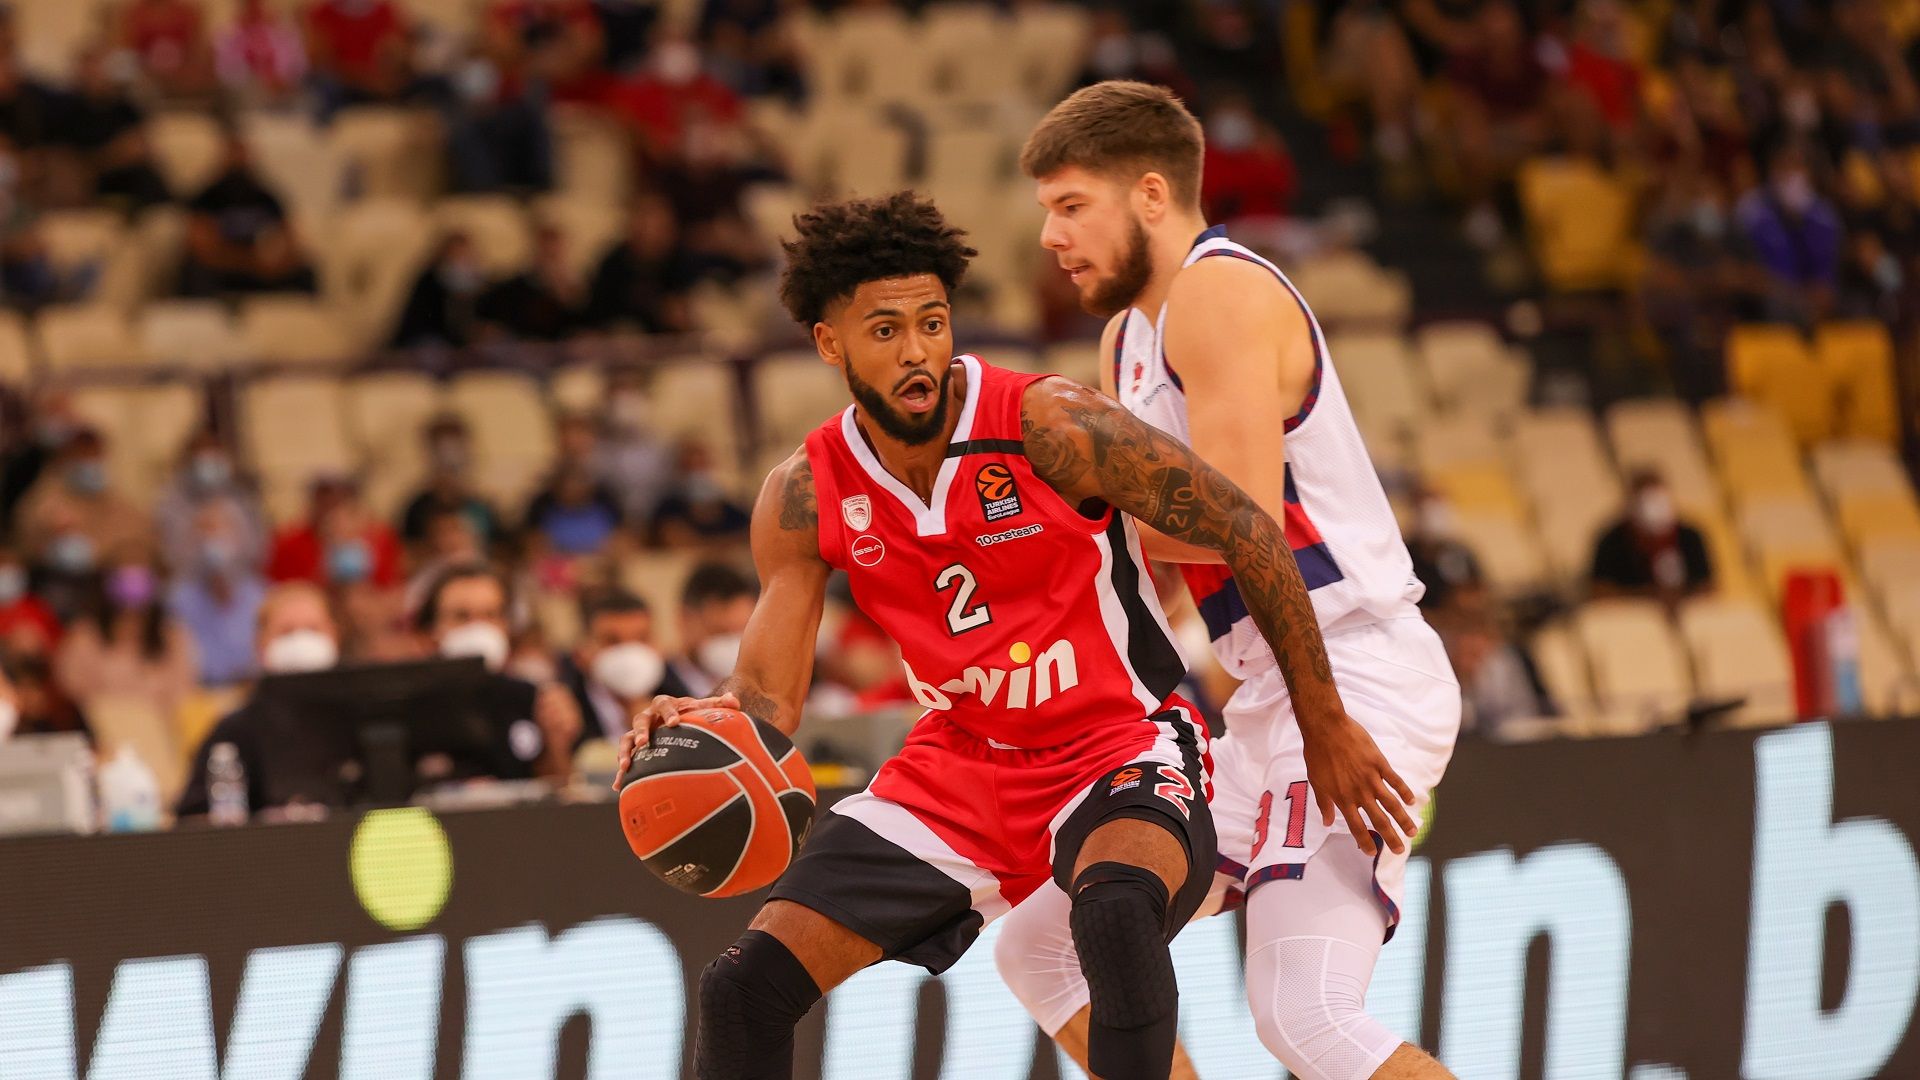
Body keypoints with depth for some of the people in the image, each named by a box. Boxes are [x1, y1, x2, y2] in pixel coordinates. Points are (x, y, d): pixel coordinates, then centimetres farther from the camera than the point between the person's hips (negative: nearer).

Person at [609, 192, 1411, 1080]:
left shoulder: (1047, 426, -20)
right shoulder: (807, 496, -6)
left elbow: (1247, 534, -13)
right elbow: (766, 698, -6)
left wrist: (1327, 727, -8)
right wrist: (702, 722, -32)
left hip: (1120, 748, -5)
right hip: (963, 765, 5)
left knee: (1117, 907, -40)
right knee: (746, 986, -5)